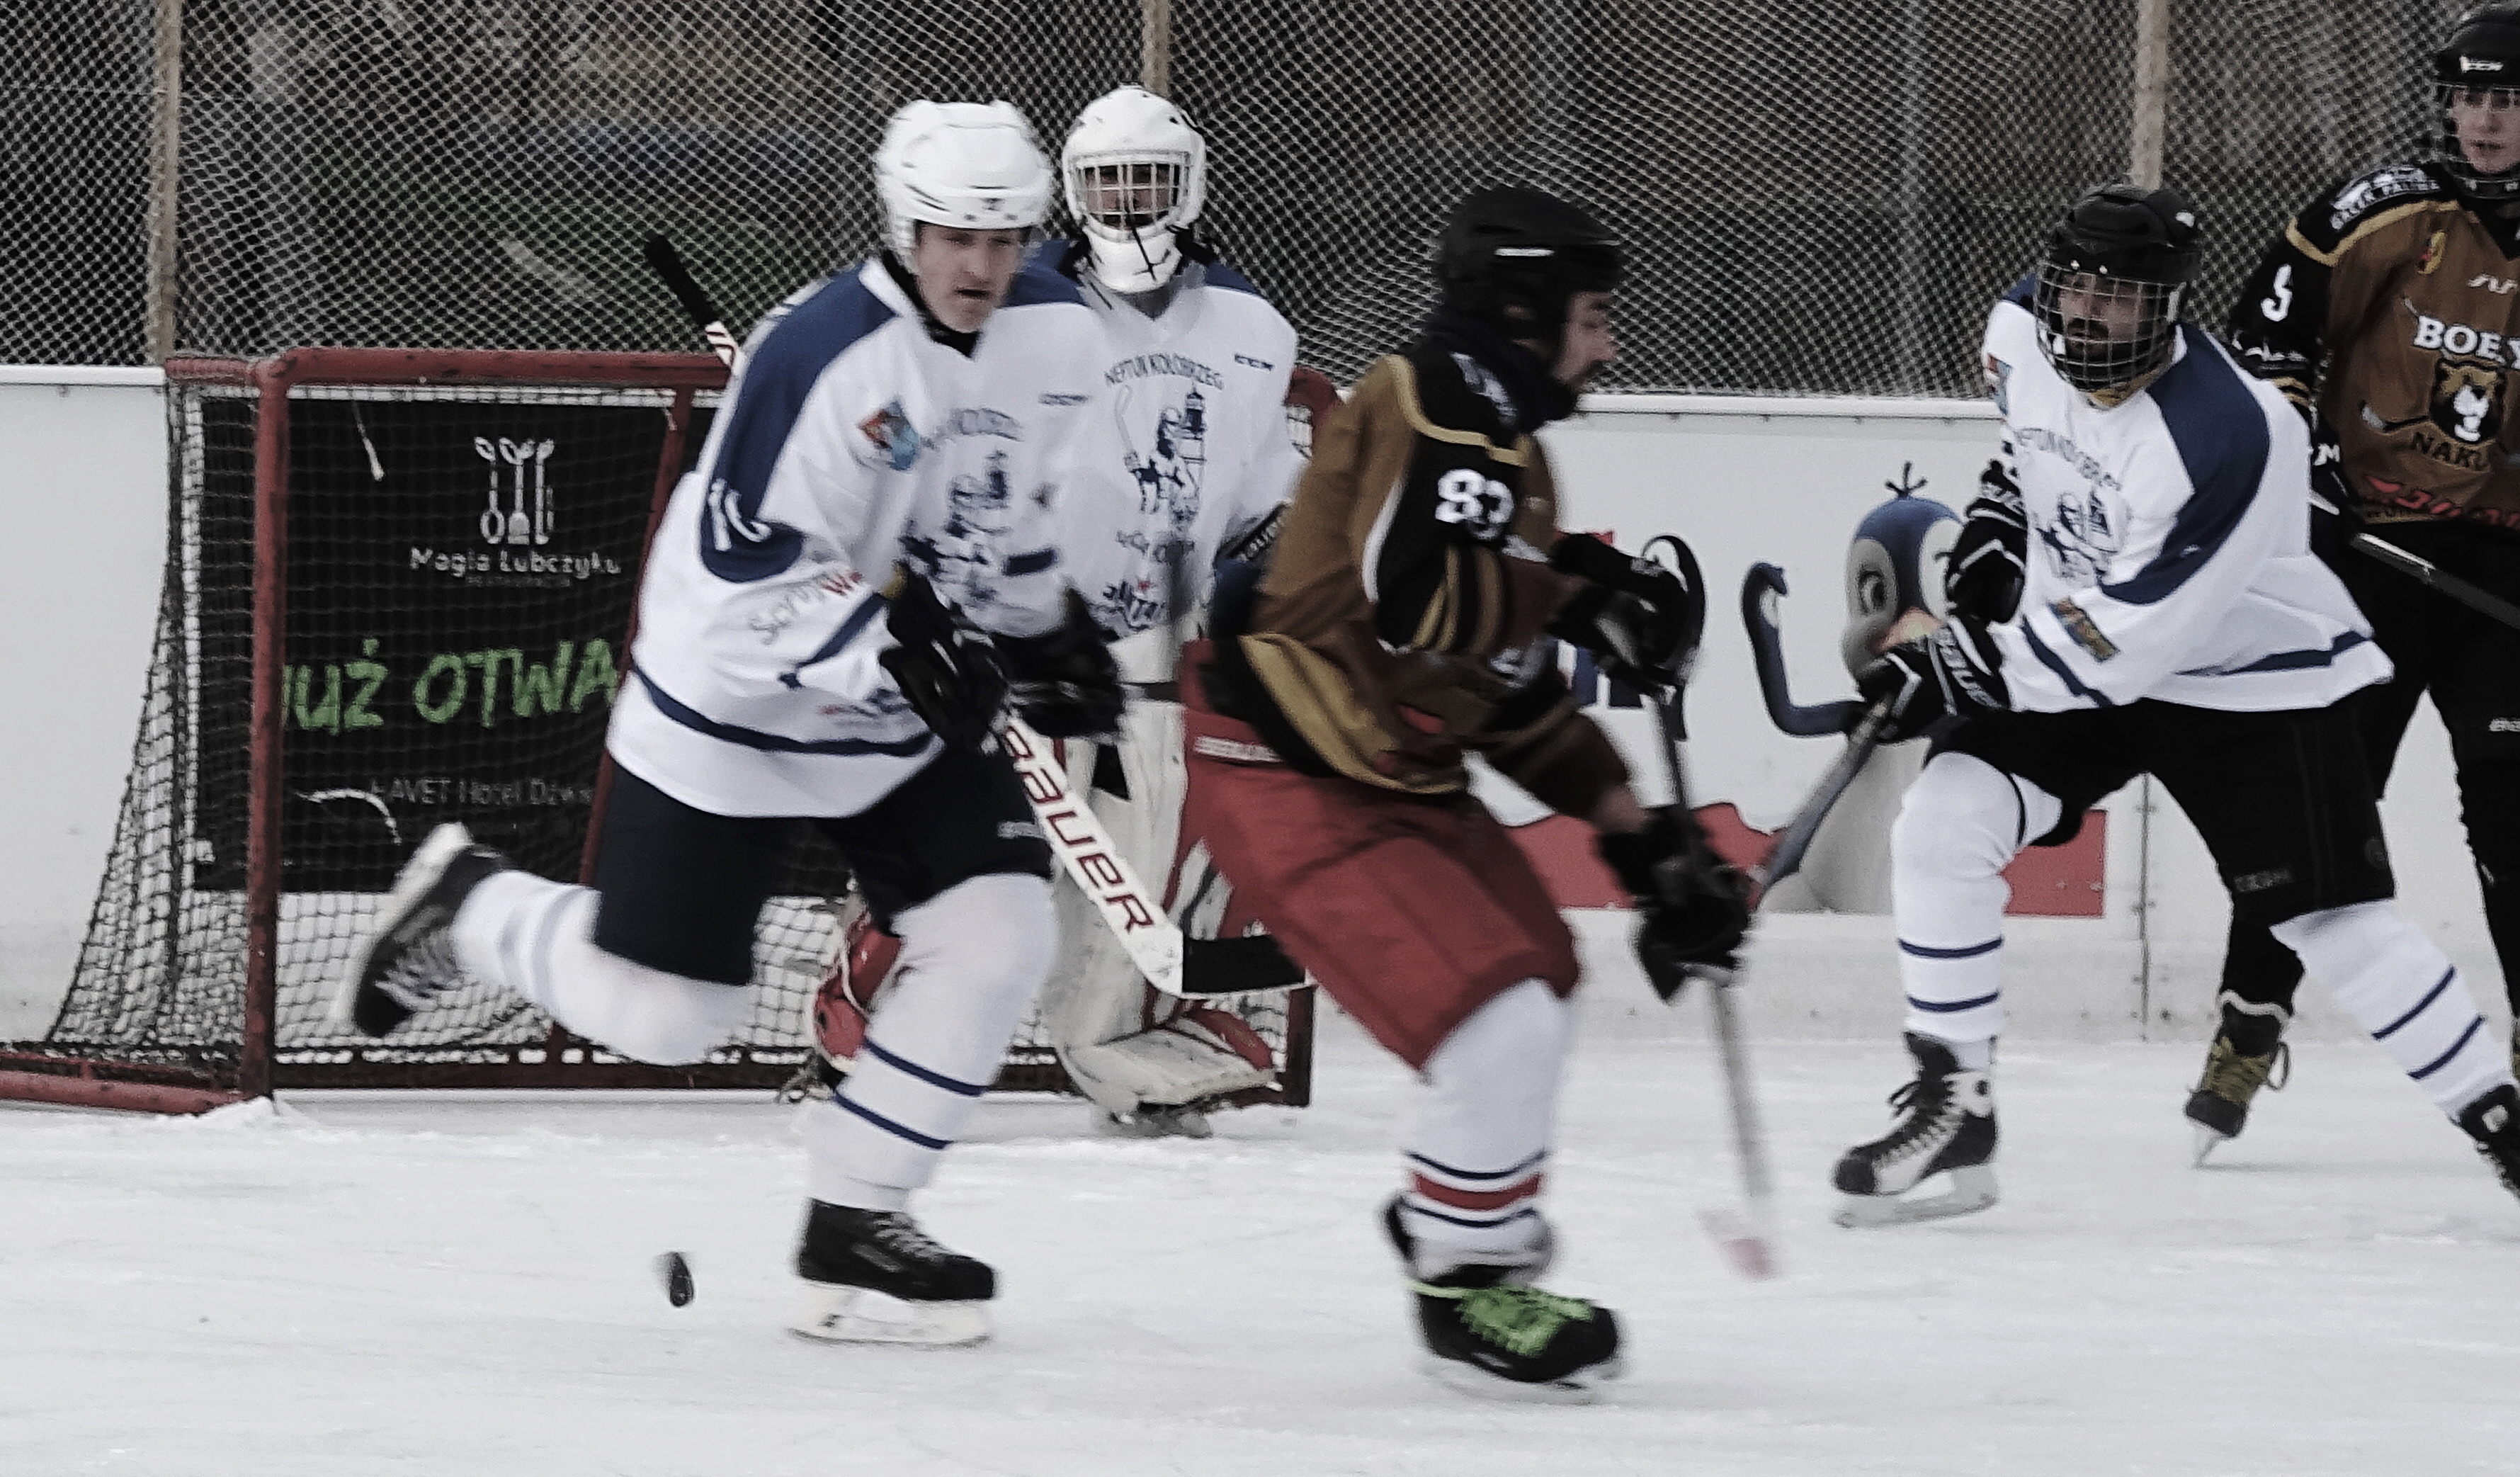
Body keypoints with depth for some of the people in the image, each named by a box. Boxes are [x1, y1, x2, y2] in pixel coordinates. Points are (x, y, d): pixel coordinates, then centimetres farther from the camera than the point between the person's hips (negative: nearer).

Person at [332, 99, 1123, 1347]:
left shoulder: (1056, 333, -5)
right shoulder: (820, 354, -28)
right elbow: (746, 576, -28)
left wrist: (1049, 634, 8)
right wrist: (889, 645, -37)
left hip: (910, 725, 6)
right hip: (733, 712, -6)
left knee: (997, 935, -12)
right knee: (659, 1010, 1)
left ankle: (852, 1228, 0)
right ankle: (468, 908, 31)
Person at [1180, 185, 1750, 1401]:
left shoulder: (1503, 442, 18)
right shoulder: (1446, 402, -15)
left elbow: (1513, 688, 22)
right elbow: (1413, 591, -31)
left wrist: (1636, 832, 17)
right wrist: (1579, 599, -19)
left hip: (1389, 771, 11)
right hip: (1286, 780, -11)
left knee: (1539, 988, 23)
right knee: (1502, 1019, -17)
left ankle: (1452, 1229, 39)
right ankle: (1465, 1297, -2)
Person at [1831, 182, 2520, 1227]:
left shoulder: (2224, 441, -33)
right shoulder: (2023, 329, -12)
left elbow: (2123, 640, -31)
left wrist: (1960, 672, -29)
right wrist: (1997, 526, 6)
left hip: (2242, 678, -5)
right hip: (2071, 651, 5)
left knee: (2332, 925, -7)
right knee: (1943, 822, -15)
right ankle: (1953, 1104, -4)